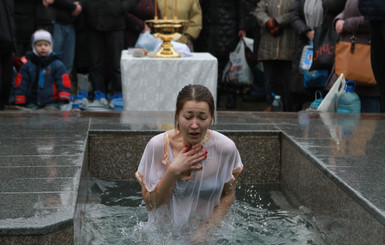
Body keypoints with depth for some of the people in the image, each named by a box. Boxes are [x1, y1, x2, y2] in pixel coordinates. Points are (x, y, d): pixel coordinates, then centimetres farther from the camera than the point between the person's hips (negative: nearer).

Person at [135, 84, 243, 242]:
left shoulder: (226, 148, -14)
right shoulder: (157, 146, -16)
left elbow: (227, 195, 0)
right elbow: (150, 204, -11)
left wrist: (205, 230, -10)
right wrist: (173, 171, -24)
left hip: (207, 231, 0)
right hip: (164, 232, 0)